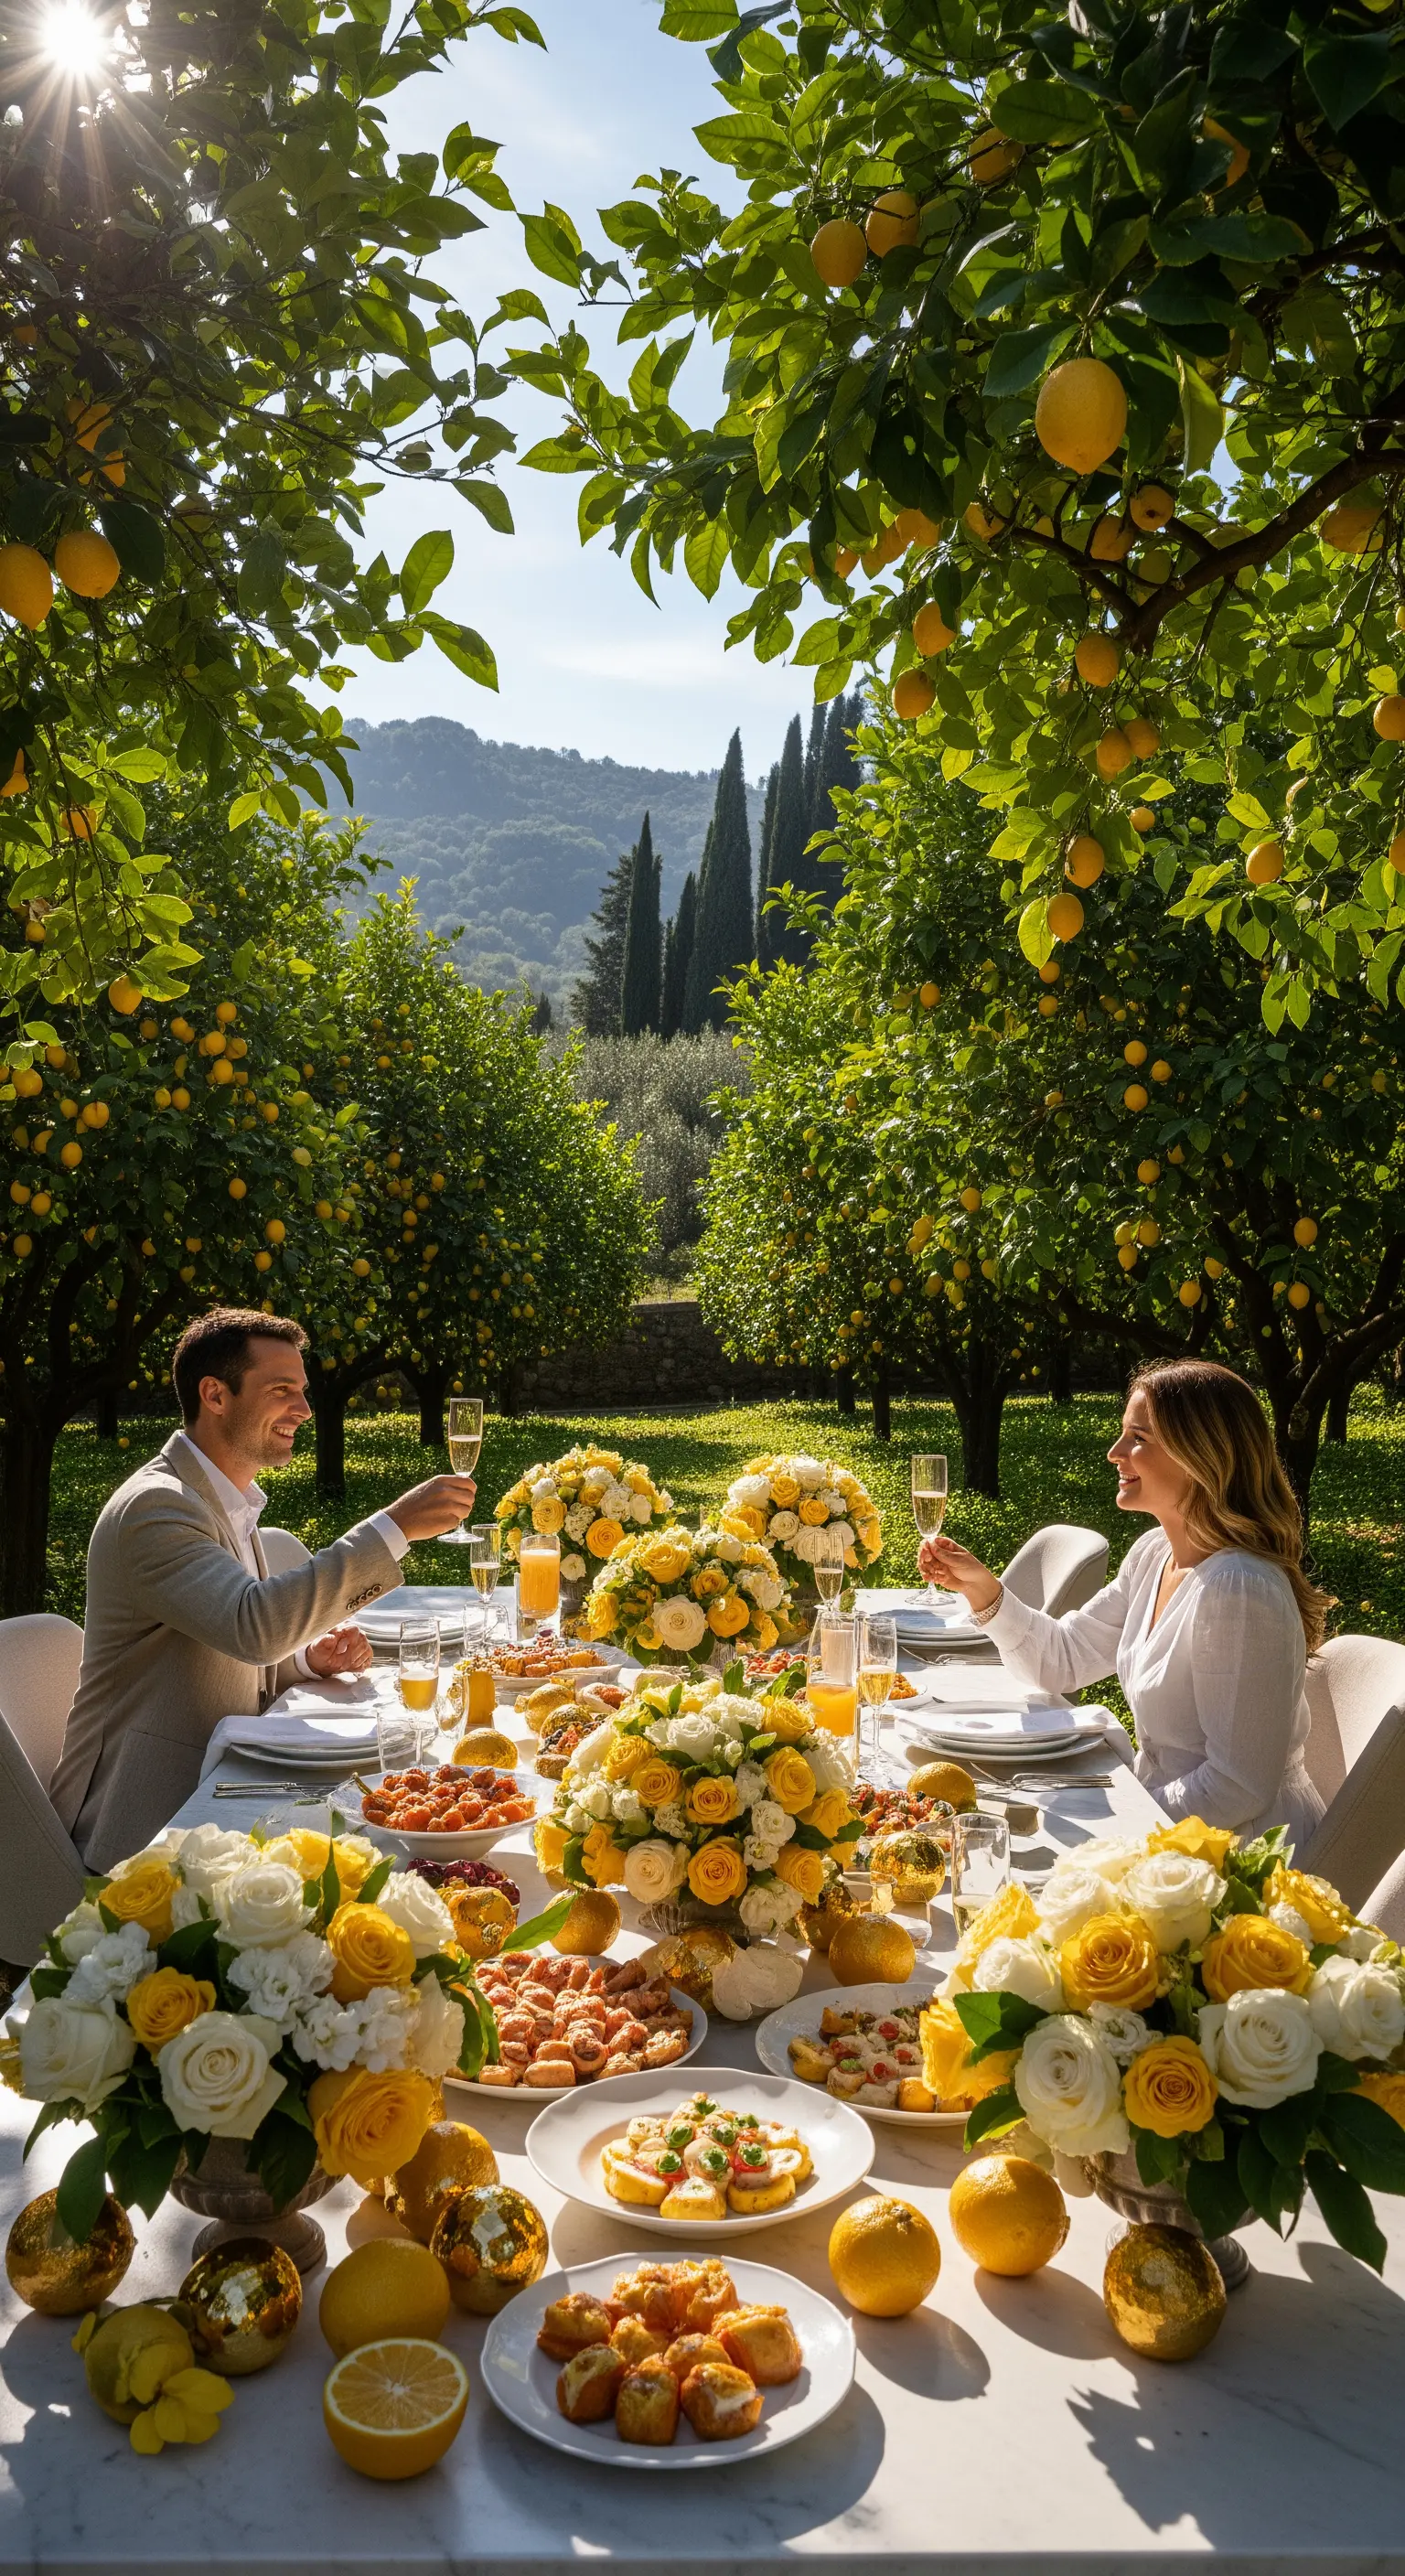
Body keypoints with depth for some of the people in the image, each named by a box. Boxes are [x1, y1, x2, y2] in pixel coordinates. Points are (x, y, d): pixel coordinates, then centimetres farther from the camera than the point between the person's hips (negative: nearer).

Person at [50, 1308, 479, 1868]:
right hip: (151, 1825, -9)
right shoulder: (154, 1506, -18)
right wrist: (394, 1527, -34)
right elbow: (252, 1626, -34)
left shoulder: (224, 1501, 13)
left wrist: (307, 1658, -1)